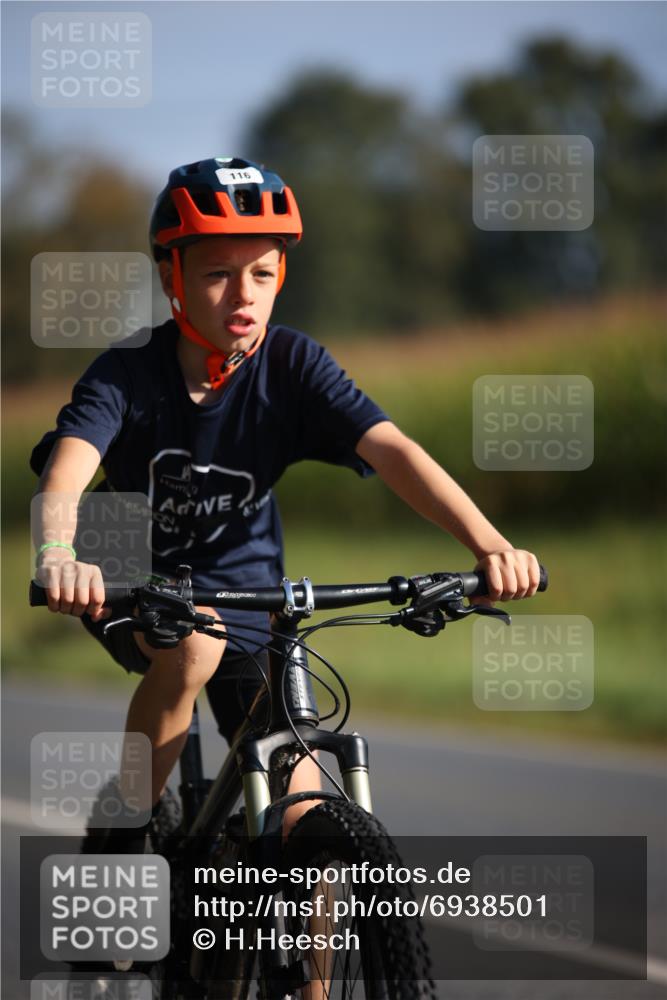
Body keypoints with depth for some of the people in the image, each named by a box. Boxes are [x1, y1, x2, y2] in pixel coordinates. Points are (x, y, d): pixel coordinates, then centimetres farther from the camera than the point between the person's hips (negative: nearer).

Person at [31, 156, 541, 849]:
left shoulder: (291, 366, -16)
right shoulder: (128, 374, -21)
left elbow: (391, 451, -28)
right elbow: (68, 465, -39)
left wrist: (489, 546, -43)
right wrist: (57, 555, -62)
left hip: (244, 588, 2)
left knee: (302, 818, -6)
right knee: (195, 645, -36)